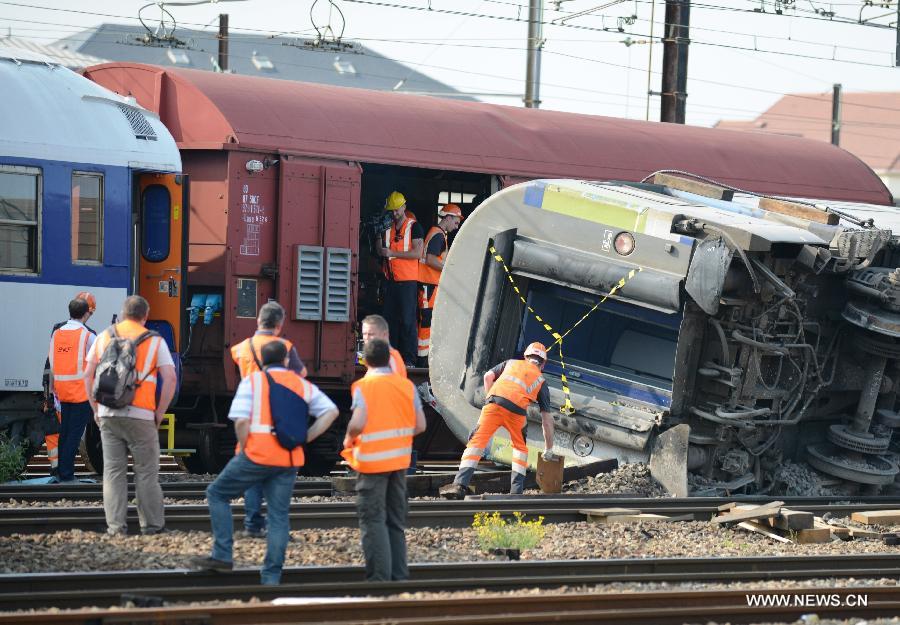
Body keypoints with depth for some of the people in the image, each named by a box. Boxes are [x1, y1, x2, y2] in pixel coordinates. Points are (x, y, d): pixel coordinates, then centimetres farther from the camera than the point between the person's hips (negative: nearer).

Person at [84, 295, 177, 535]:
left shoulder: (104, 337, 9)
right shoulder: (155, 341, 2)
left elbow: (88, 375, 8)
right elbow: (170, 379, -6)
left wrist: (96, 409, 14)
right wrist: (159, 414, 2)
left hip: (108, 415, 2)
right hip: (140, 416, -2)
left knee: (113, 472, 6)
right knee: (146, 472, 6)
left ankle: (115, 526, 2)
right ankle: (152, 525, 7)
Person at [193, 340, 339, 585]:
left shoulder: (253, 381, 1)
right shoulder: (303, 385, 14)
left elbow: (241, 420, -12)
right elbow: (331, 411, 9)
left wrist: (243, 447, 2)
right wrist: (305, 438, 9)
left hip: (256, 455, -4)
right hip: (289, 461, 4)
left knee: (217, 493, 14)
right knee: (279, 516, 8)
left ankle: (222, 555, 7)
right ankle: (272, 577, 5)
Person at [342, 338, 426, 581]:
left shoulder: (363, 386, -11)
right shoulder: (407, 386, 4)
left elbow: (357, 424, -23)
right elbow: (420, 425, 4)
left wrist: (349, 440, -3)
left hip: (372, 461, -5)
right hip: (399, 461, 5)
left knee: (373, 520, -2)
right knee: (396, 522, 15)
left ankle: (379, 577, -8)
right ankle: (399, 575, 16)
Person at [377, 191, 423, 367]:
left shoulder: (413, 227, -2)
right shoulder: (388, 228, 17)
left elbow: (417, 253, -11)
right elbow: (381, 252, 25)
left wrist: (392, 253, -13)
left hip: (408, 280, -6)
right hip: (391, 280, 6)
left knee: (407, 320, -8)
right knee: (390, 319, 4)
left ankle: (409, 359, -8)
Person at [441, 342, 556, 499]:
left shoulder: (512, 363, 32)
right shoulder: (541, 381, 27)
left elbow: (488, 376, 19)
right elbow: (547, 419, 26)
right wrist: (548, 450, 31)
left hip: (494, 404, 0)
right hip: (517, 412, 0)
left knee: (477, 442, -3)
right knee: (520, 448, 23)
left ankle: (460, 485, -18)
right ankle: (516, 491, 12)